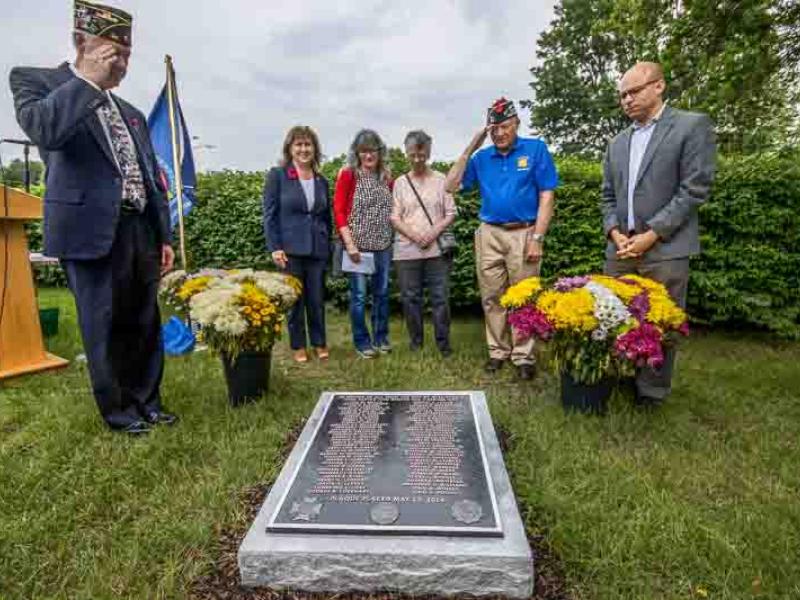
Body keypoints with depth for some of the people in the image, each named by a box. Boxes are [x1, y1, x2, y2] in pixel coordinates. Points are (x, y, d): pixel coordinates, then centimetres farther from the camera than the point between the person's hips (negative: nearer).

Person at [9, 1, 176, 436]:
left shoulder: (131, 113, 21)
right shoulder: (35, 79, 5)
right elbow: (43, 130, -18)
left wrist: (164, 235, 13)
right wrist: (92, 80, -11)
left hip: (140, 229, 6)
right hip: (92, 229, -5)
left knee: (145, 323, 10)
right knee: (104, 327, 2)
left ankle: (147, 400, 25)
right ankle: (119, 411, 17)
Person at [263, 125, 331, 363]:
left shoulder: (321, 181, 12)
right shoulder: (277, 176, 0)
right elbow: (269, 214, -3)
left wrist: (328, 246, 12)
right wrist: (275, 247, -11)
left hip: (317, 250, 3)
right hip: (290, 249, -3)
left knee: (317, 299, 7)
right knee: (294, 298, 4)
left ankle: (319, 343, 23)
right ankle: (298, 346, 19)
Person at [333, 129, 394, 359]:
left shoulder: (386, 177, 9)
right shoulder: (348, 175, -4)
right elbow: (338, 211, -8)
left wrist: (393, 237, 7)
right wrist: (349, 244, -14)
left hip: (383, 245, 4)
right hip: (358, 245, -4)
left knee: (382, 292, 10)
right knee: (359, 295, 2)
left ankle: (381, 338, 24)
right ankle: (362, 342, 15)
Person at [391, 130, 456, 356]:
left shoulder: (441, 180, 6)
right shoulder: (400, 183, 8)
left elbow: (450, 214, 4)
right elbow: (394, 217, 4)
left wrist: (434, 232, -11)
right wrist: (413, 235, -11)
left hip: (437, 249, -1)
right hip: (407, 250, 1)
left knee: (440, 297, -1)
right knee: (410, 297, 6)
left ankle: (443, 342, 11)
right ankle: (416, 342, 19)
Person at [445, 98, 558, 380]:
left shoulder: (536, 149, 1)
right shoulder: (482, 157, 11)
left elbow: (547, 196, -3)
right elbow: (451, 186, 6)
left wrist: (537, 238, -10)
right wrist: (470, 148, 1)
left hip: (523, 234, -3)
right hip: (489, 235, 4)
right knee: (492, 297, 8)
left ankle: (523, 356, 11)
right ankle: (498, 351, 20)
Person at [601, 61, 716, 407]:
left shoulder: (693, 126, 1)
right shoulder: (617, 143, 18)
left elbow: (695, 189, -8)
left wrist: (651, 235, -13)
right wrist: (615, 232, -1)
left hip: (665, 247, -5)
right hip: (621, 246, 5)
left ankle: (651, 392, 16)